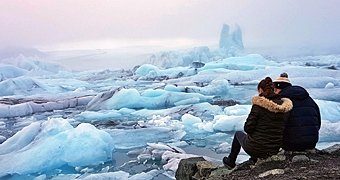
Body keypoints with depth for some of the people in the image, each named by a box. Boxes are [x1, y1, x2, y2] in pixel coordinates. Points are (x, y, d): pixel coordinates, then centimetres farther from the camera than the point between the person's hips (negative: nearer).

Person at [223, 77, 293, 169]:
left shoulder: (258, 104, -18)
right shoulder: (285, 106, -3)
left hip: (256, 149, -5)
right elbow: (280, 128, 7)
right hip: (275, 150, 5)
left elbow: (248, 128, -17)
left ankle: (230, 162, 43)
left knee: (238, 134, 27)